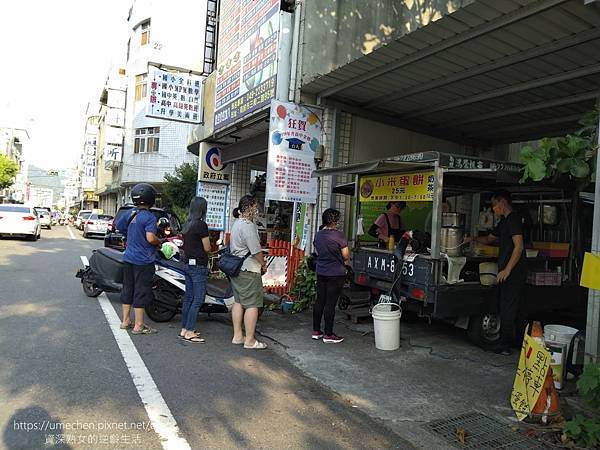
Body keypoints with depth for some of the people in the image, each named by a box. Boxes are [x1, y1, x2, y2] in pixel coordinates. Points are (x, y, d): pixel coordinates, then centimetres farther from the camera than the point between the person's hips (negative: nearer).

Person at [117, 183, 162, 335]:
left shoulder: (130, 214, 6)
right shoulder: (149, 217, -17)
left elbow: (118, 226, 21)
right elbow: (151, 238, -28)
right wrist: (159, 242, -8)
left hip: (129, 258, 8)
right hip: (143, 261, -8)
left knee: (128, 289, 16)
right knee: (141, 292, 0)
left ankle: (125, 321, 26)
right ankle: (138, 325, 6)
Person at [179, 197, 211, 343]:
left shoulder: (186, 224, 10)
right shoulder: (201, 225, -15)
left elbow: (185, 245, 15)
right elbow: (207, 248, -11)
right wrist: (208, 241, 8)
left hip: (187, 264, 9)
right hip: (199, 265, -9)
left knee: (188, 297, 13)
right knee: (198, 299, -4)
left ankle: (184, 329, 18)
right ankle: (189, 332, -2)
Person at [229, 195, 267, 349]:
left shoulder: (237, 223, 14)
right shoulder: (248, 226, -19)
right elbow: (256, 251, -21)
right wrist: (263, 264, -2)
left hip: (235, 268, 11)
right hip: (248, 270, -10)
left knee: (239, 302, 15)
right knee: (252, 305, -4)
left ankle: (237, 336, 23)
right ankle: (250, 340, 1)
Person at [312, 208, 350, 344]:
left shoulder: (318, 235, 4)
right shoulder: (338, 235, -15)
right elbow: (346, 255, -8)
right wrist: (346, 262, 13)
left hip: (321, 272, 6)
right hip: (336, 273, -6)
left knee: (319, 301, 13)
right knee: (330, 303, -1)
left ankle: (316, 331, 21)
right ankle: (328, 335, 7)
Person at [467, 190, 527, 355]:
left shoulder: (514, 219, -13)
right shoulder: (504, 221, 18)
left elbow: (519, 246, -20)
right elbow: (489, 238, 30)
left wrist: (507, 270, -22)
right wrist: (473, 239, 13)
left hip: (514, 272, -10)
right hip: (506, 271, 10)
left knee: (508, 308, -6)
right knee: (504, 307, 15)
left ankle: (505, 345, 0)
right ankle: (505, 342, 24)